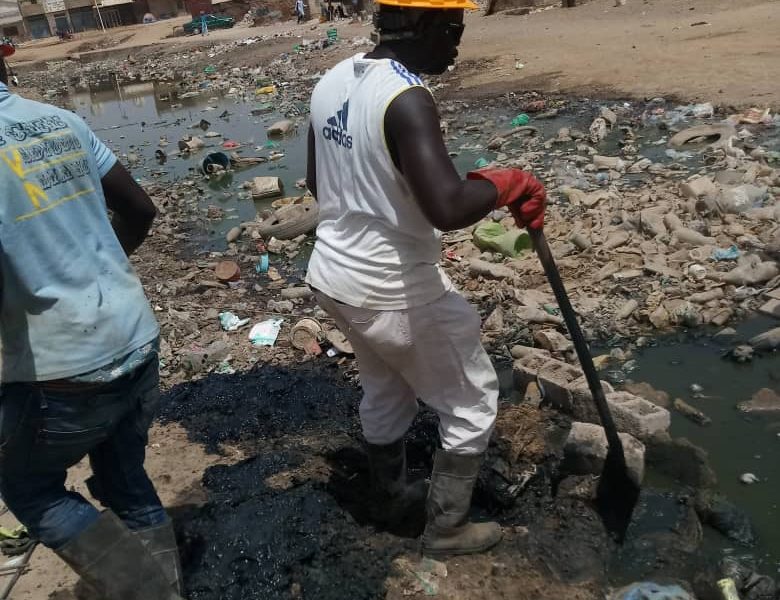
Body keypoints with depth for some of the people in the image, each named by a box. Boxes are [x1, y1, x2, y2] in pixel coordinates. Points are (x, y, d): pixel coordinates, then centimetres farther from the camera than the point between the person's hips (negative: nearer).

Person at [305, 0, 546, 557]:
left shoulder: (332, 82, 3)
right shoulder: (407, 98, -24)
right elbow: (448, 208, -35)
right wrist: (508, 182, -16)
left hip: (333, 276, 9)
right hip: (397, 291, -8)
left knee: (385, 392, 30)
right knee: (472, 403, 15)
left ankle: (391, 495, 51)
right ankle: (446, 527, 31)